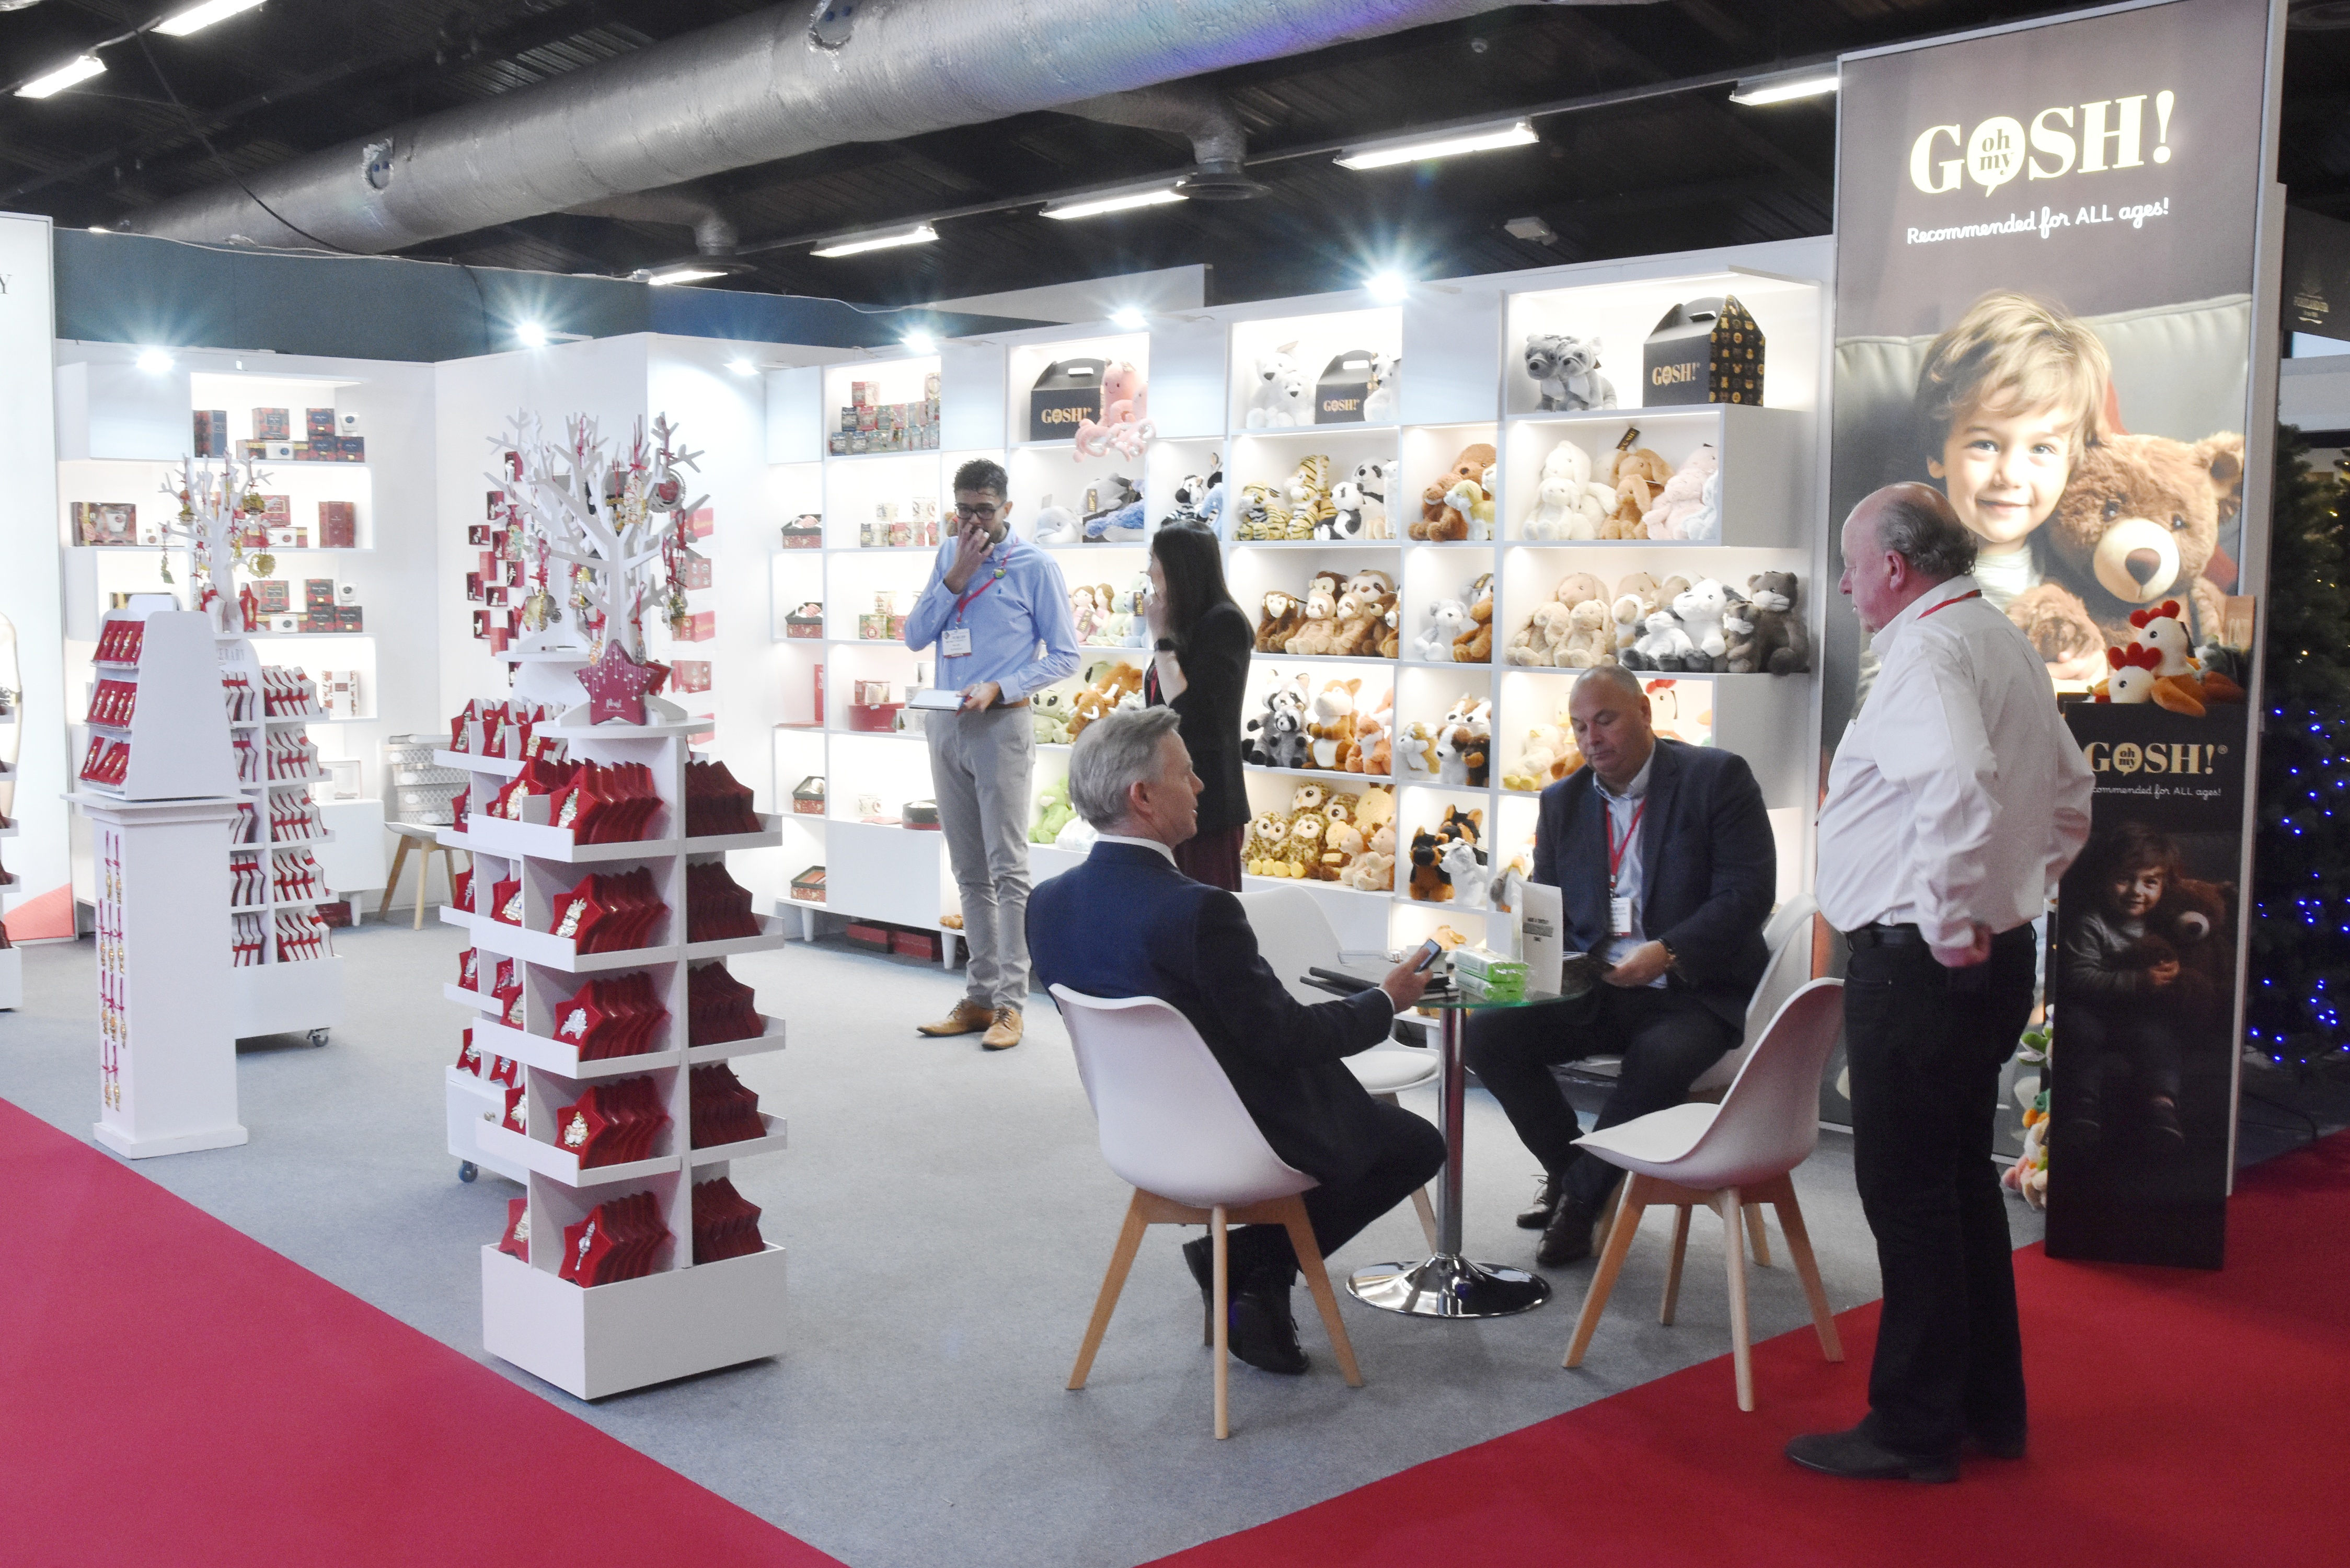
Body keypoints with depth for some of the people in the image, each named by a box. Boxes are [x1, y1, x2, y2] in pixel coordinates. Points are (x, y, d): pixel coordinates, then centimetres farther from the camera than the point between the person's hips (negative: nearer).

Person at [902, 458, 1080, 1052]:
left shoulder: (1035, 567, -4)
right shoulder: (949, 555, 11)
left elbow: (1065, 656, -4)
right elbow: (915, 637, 4)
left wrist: (999, 689, -16)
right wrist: (956, 577, -7)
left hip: (1001, 726, -6)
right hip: (947, 727, 6)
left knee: (1008, 869, -6)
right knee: (970, 871, 10)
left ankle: (1010, 1004, -4)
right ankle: (979, 997, 16)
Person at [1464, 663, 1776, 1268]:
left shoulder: (1718, 777, -3)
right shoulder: (1563, 801, 13)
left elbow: (1750, 890, -12)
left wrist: (1668, 953, -25)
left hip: (1693, 991, -5)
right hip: (1593, 991, 5)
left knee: (1659, 1059, -36)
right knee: (1489, 1032, -18)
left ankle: (1581, 1196, -10)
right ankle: (1568, 1167, 4)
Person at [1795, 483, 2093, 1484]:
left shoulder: (1926, 652, -16)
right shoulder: (2004, 642, 15)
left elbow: (1960, 787, -34)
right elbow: (2069, 794, 24)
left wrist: (1950, 923, -24)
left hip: (1917, 963, -10)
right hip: (1994, 959, 10)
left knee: (1907, 1190, -1)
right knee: (1962, 1180, 18)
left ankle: (1915, 1430, 9)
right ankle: (1988, 1407, 29)